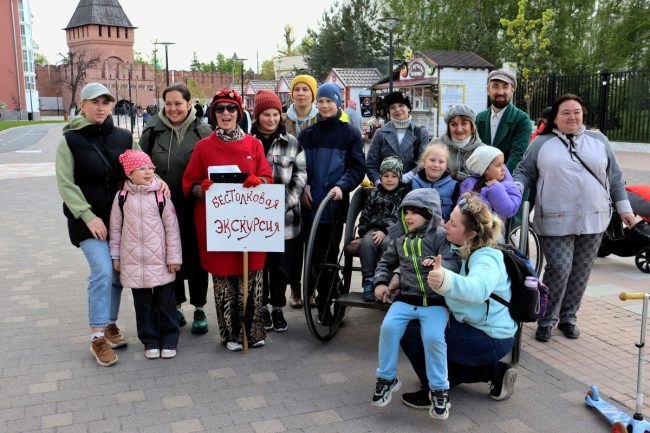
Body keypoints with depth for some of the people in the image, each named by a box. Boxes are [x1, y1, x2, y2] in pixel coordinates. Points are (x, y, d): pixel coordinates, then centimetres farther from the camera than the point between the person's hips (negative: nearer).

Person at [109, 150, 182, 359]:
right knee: (143, 303, 11)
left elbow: (172, 228, -3)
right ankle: (150, 341, 25)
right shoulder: (121, 197, -2)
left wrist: (174, 257, -3)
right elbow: (115, 228, 6)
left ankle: (169, 340, 22)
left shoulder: (160, 195, -6)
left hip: (160, 260, -1)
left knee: (166, 300, 8)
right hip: (133, 261, 1)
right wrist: (115, 256, 7)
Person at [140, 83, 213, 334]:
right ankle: (176, 307, 26)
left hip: (195, 208, -2)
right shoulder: (152, 132, 3)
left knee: (196, 258, 7)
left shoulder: (203, 133, -1)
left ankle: (199, 309, 21)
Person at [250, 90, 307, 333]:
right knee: (258, 265, 9)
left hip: (285, 217, 1)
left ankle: (278, 309, 24)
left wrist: (285, 205, -10)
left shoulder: (292, 143, 4)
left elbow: (300, 177, 1)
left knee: (281, 266, 8)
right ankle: (262, 308, 26)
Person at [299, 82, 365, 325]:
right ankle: (332, 292, 26)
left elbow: (358, 167, -1)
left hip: (335, 203, -3)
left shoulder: (350, 134, 3)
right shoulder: (307, 134, 14)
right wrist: (303, 186, -2)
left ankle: (325, 304, 9)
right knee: (315, 255, 4)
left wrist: (342, 186, -17)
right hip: (311, 203, 3)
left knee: (328, 254, -2)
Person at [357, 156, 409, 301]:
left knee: (388, 243, -36)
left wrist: (385, 231, -16)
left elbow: (403, 218, -5)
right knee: (367, 242, -31)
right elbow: (365, 215, 17)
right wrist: (365, 231, -1)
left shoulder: (405, 193, 7)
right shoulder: (374, 193, 18)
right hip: (375, 229, 3)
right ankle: (369, 280, -24)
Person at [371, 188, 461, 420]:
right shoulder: (400, 239, 12)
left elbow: (454, 264, -14)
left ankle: (439, 389, -3)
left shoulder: (441, 236, -3)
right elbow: (386, 262, 24)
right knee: (388, 327, -20)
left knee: (433, 337, -25)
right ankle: (387, 378, 0)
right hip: (405, 298, 4)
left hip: (435, 301, -4)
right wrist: (381, 282, 8)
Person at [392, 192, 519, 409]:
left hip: (490, 340, -9)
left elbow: (478, 288, -48)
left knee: (411, 332, -15)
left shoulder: (487, 257, -24)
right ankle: (495, 371, 14)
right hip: (473, 328, 9)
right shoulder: (462, 251, 3)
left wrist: (446, 281, -67)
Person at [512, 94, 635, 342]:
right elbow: (525, 173, 5)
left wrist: (623, 207, 9)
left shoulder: (599, 141, 10)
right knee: (559, 270, -9)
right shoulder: (541, 143, 4)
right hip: (556, 221, -3)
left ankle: (568, 317, 23)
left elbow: (614, 177, 13)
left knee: (581, 272, 8)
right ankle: (546, 320, 7)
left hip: (592, 219, 3)